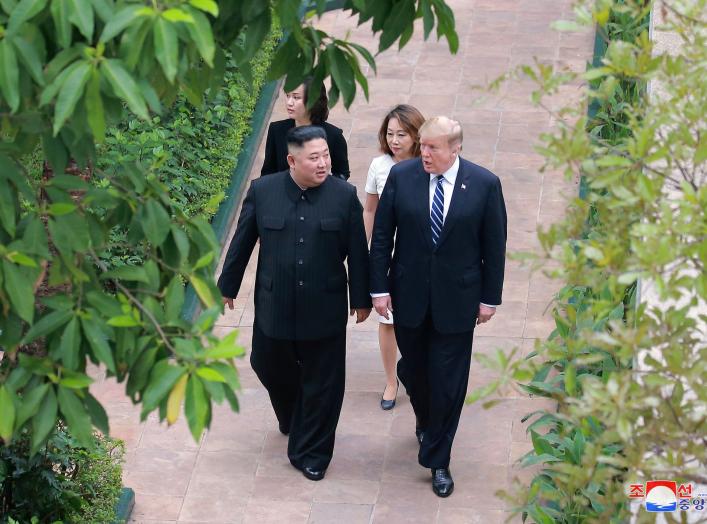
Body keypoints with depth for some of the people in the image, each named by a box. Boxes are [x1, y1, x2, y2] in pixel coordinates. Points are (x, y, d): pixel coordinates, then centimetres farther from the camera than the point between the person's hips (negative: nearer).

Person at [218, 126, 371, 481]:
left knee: (322, 384, 6)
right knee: (269, 367, 17)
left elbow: (357, 251, -1)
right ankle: (292, 419, 48)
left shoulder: (344, 195, -8)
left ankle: (311, 454, 22)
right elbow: (242, 243, 3)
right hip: (274, 305, 1)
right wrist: (227, 286, 11)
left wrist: (361, 299, 4)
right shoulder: (262, 192, -7)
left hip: (325, 309, -1)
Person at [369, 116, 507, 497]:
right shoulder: (400, 176, -7)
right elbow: (382, 236, -1)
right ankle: (426, 424, 47)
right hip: (409, 296, 2)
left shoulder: (485, 184, -10)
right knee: (413, 371, 17)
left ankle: (437, 460, 18)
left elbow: (495, 245, -3)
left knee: (448, 383, 3)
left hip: (456, 299, -2)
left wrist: (490, 297, -1)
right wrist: (379, 287, -3)